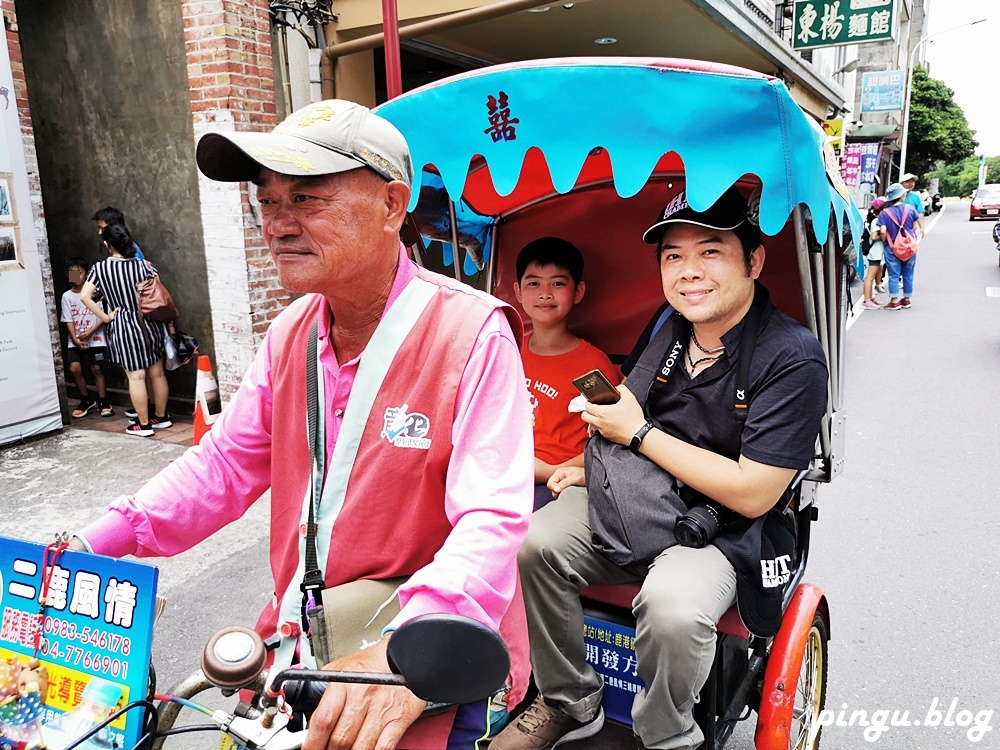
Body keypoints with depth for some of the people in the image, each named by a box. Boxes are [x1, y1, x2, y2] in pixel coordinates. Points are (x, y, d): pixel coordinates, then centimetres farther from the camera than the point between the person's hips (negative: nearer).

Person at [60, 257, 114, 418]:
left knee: (96, 368, -2)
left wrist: (90, 332, -15)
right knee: (74, 368, -10)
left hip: (95, 338, -2)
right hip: (75, 341, 2)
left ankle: (103, 402, 12)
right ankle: (86, 401, 8)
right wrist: (75, 340, -11)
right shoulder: (67, 296, 5)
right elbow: (68, 321, 2)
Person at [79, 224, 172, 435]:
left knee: (136, 376, 1)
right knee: (157, 373, 11)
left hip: (123, 327, -3)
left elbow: (85, 296, -13)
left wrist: (105, 317, -5)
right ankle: (161, 416, 22)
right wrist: (168, 323, 9)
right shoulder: (143, 264, 0)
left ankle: (143, 424, 8)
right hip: (149, 323, 3)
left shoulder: (100, 268, -5)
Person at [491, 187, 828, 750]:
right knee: (530, 544, -18)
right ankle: (571, 704, 5)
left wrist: (637, 433, -16)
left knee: (672, 605, -34)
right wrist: (595, 465, 4)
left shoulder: (793, 359, -16)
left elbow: (751, 494, -20)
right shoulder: (668, 325, 3)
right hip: (624, 500, 6)